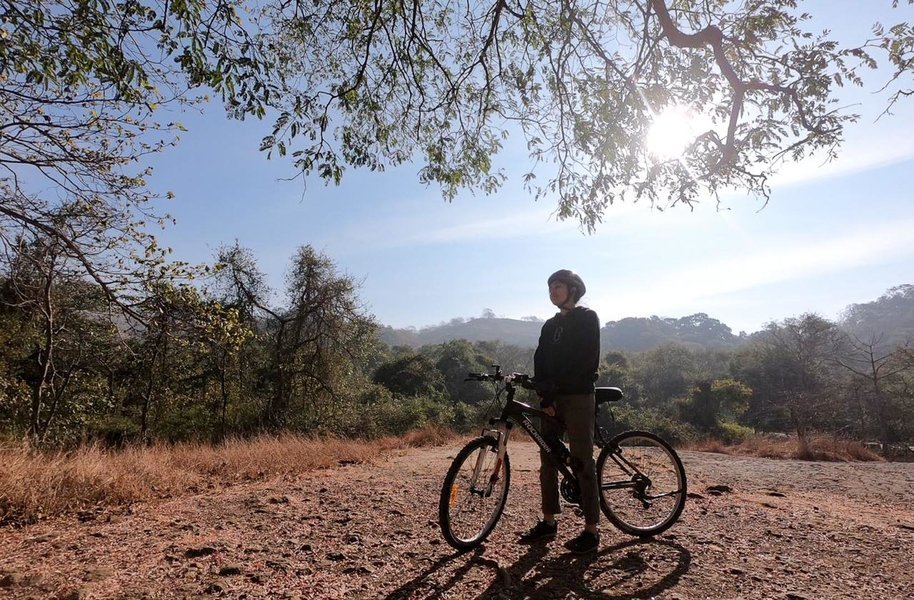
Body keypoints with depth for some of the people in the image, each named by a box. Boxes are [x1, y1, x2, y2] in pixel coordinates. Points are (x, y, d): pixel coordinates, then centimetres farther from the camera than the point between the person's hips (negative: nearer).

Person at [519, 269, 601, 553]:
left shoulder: (587, 318, -1)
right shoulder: (551, 324, 16)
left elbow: (586, 360, -12)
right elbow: (540, 361, 6)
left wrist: (554, 385, -16)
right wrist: (544, 396, -8)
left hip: (578, 398, -6)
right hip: (552, 398, 6)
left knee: (581, 462, -4)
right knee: (548, 458, 8)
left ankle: (591, 530, 4)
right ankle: (548, 522, 19)